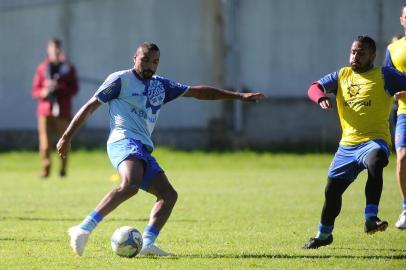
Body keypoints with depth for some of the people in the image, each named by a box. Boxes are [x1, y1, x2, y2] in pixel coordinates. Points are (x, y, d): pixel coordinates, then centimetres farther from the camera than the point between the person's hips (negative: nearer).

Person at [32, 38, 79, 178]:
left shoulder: (68, 68, 10)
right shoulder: (42, 68, 13)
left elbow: (74, 88, 4)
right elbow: (35, 90, 11)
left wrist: (59, 87, -11)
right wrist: (44, 92, -11)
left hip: (63, 110, -1)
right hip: (45, 109, 1)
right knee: (45, 142, -9)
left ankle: (63, 169, 6)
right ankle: (45, 169, -6)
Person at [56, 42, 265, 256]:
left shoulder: (160, 86, 22)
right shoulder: (121, 80, 3)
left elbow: (197, 92, 28)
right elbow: (90, 106, 4)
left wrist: (239, 96, 28)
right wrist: (67, 137, 1)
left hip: (143, 149, 9)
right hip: (124, 140, -9)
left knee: (169, 195, -2)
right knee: (130, 185, -34)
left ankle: (146, 243, -13)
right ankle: (84, 229, -41)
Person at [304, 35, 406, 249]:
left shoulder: (384, 75, 0)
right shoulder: (342, 76, 13)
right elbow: (314, 87, 7)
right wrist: (321, 98, -15)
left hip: (373, 141, -5)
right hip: (347, 144, 5)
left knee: (374, 165, -39)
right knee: (331, 190, 12)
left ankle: (370, 218, -39)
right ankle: (324, 234, 35)